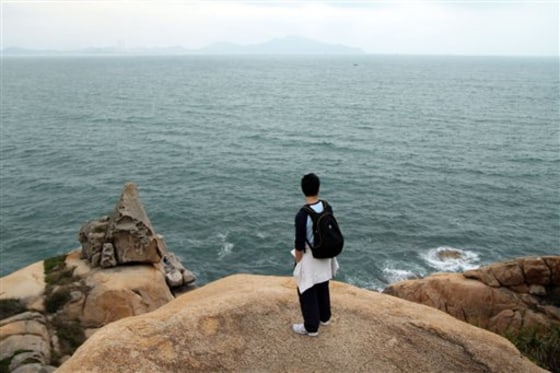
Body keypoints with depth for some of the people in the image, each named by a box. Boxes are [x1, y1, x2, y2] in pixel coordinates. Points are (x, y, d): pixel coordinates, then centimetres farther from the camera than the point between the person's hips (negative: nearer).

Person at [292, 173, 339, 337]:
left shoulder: (302, 215, -28)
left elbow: (299, 244, -21)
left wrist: (298, 264, -7)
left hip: (310, 259, -7)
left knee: (307, 293, 11)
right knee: (323, 288, 24)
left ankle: (311, 327, 24)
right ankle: (324, 317, 43)